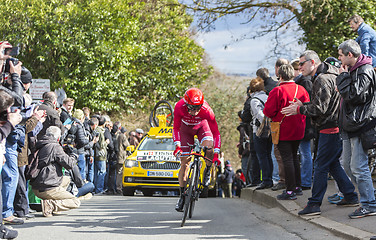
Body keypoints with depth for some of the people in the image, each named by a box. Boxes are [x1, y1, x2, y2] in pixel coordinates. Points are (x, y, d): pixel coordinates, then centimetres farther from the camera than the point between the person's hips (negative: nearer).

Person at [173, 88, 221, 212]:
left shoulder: (206, 110, -36)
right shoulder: (179, 107, -34)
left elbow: (215, 132, -29)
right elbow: (176, 128, -20)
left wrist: (216, 154, -36)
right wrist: (177, 145, -34)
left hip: (201, 125, -1)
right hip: (186, 128, 1)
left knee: (209, 145, -33)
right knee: (184, 163, -4)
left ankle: (208, 170, -4)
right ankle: (182, 195, 7)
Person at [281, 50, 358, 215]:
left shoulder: (322, 80, -16)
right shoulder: (325, 77, 18)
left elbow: (319, 108, -20)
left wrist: (299, 109, -8)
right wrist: (302, 106, 13)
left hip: (330, 129, -10)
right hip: (335, 128, 10)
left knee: (320, 166, -6)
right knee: (333, 164, 18)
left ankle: (314, 205, -3)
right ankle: (351, 196, 21)